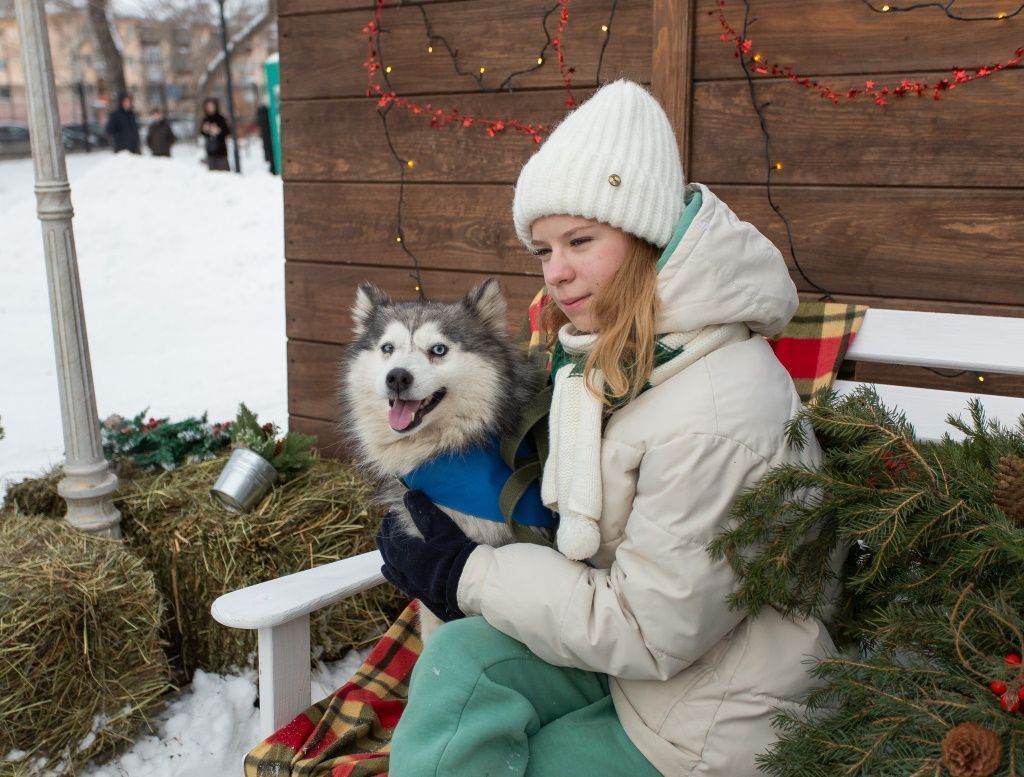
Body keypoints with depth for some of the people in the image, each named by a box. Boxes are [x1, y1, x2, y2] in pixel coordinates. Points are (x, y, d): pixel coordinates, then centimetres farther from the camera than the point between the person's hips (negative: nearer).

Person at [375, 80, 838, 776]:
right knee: (459, 661, -15)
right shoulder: (615, 358, 1)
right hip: (627, 660, 7)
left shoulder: (715, 415, -28)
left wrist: (465, 575, -17)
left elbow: (651, 630, -23)